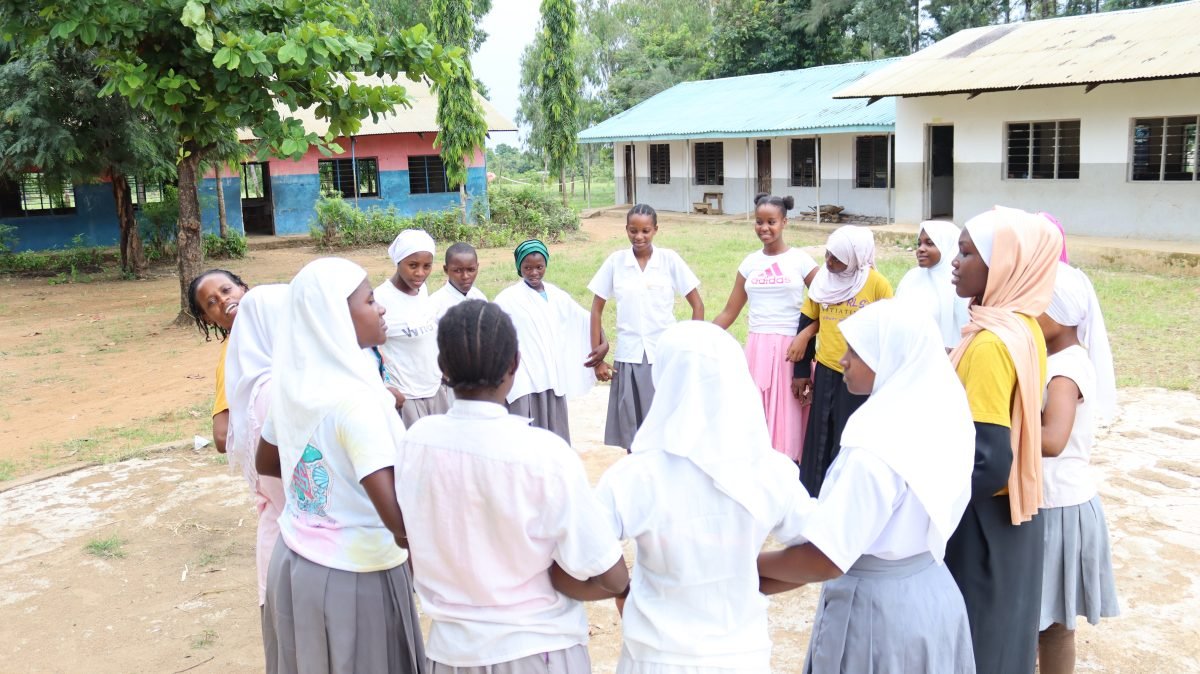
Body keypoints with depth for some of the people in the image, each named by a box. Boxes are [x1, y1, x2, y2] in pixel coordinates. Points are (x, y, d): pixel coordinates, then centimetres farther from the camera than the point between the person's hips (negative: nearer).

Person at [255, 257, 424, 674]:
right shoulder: (355, 397, -24)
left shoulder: (293, 380, -1)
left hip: (293, 563, 7)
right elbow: (396, 517, -30)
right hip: (354, 577, -7)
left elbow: (265, 464, 17)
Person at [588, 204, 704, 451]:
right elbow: (597, 310, 7)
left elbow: (697, 305, 3)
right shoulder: (615, 261, 1)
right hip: (628, 357, 1)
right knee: (630, 428, 4)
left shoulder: (670, 259, -2)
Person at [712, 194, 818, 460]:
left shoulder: (801, 260, -1)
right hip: (757, 348, 3)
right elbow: (729, 313, 12)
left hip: (790, 348, -3)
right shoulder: (750, 263, 9)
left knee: (787, 416, 1)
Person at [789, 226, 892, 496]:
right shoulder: (823, 279, 1)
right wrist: (801, 371, 8)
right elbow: (807, 323, 8)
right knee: (819, 441, 10)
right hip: (825, 372, 4)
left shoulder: (878, 285, -10)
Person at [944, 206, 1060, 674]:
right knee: (998, 631, 22)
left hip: (981, 519, -8)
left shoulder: (991, 344, -25)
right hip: (1010, 515, 8)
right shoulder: (1023, 327, 2)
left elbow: (987, 463, -26)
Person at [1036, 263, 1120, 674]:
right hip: (1046, 503, 8)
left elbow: (1052, 441, -40)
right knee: (1041, 618, 19)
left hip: (1060, 509, -8)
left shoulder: (1067, 369, -23)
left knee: (1050, 621, 6)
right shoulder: (1057, 359, 5)